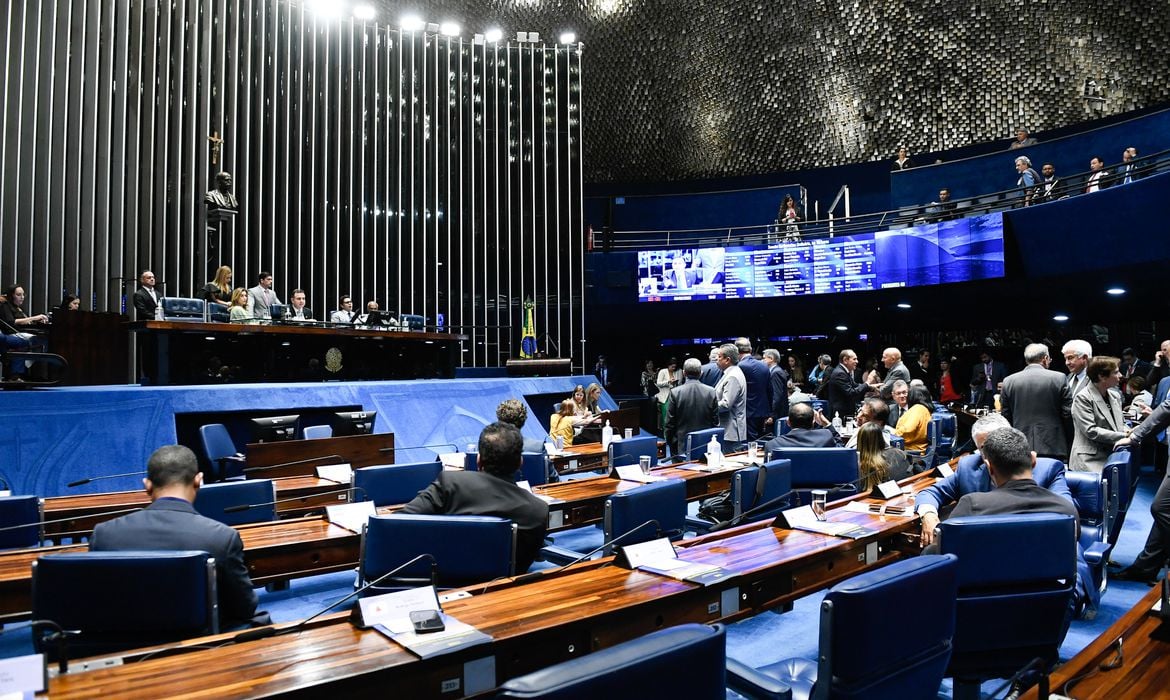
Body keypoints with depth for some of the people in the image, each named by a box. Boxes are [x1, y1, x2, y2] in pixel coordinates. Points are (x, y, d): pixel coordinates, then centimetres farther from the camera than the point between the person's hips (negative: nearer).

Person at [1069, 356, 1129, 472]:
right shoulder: (1082, 398, -8)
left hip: (1113, 458, 7)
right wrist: (1124, 436, -14)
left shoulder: (1115, 397, 17)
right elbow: (1091, 431, -15)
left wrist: (1128, 431, 0)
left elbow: (1121, 425, 24)